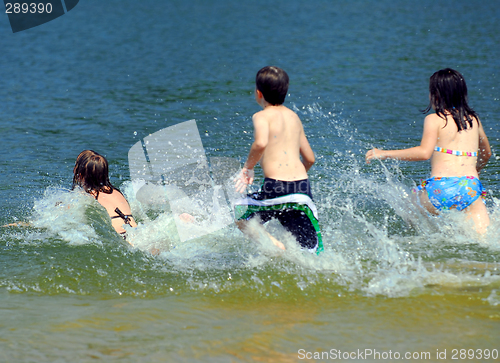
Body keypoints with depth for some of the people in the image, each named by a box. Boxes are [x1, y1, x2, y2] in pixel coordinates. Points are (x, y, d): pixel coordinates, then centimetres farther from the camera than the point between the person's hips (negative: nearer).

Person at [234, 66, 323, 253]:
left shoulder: (262, 116, 0)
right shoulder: (294, 117, 20)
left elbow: (261, 143, -22)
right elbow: (310, 159, 23)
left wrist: (248, 167, -6)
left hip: (277, 189, -5)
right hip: (303, 188, 5)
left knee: (239, 216, 20)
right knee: (311, 252, 10)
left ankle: (274, 244, -5)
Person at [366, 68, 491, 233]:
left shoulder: (434, 119, 5)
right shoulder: (474, 120, 21)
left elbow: (424, 152, -10)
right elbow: (486, 154, 36)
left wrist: (385, 154, -3)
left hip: (441, 188, -3)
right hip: (471, 187, 3)